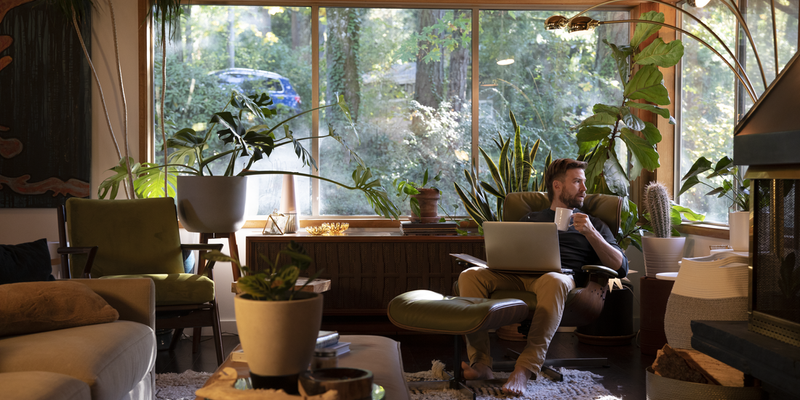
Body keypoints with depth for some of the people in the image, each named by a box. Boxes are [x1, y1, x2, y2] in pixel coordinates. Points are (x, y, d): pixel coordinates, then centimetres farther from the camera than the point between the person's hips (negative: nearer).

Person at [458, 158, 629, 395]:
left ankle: (526, 369, -45)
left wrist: (591, 233, 1)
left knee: (552, 280, -41)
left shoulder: (592, 224, 27)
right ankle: (480, 364, -35)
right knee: (470, 275, -27)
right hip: (518, 277, 3)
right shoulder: (530, 219, 33)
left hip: (563, 276, -2)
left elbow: (621, 268, 13)